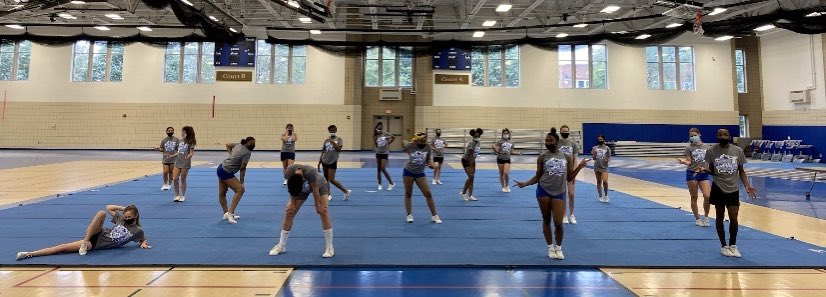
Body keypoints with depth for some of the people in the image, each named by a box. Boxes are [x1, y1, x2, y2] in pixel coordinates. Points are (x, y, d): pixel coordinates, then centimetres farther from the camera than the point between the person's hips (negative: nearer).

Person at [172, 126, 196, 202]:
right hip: (178, 162, 6)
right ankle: (177, 195, 14)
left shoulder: (190, 142, -7)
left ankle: (182, 196, 15)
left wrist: (188, 157, -28)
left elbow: (191, 153, -13)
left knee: (183, 179, 2)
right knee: (175, 179, 2)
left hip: (185, 163, -6)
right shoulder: (181, 141, 12)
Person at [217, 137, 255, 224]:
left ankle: (226, 214, 31)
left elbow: (228, 145, 25)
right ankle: (230, 213, -16)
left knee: (222, 193, 17)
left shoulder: (239, 145, 6)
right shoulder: (247, 152, -18)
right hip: (226, 172, -10)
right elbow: (242, 168, -16)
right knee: (240, 190, -13)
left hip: (221, 168, 10)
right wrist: (241, 182, -7)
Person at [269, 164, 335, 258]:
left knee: (323, 211, -19)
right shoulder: (288, 172, -35)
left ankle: (329, 247, -12)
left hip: (319, 186, -3)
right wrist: (292, 203, -13)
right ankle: (281, 246, 8)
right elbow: (291, 188, -17)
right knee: (289, 212, -5)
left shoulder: (310, 172, -44)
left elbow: (315, 190, -30)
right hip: (302, 188, 4)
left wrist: (318, 206, -20)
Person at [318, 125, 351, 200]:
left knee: (331, 180, -9)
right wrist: (319, 162, 7)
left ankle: (346, 191, 3)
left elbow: (339, 149, -12)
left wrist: (333, 142, -17)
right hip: (325, 161, 5)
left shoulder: (339, 139, 0)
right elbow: (323, 152, 10)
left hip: (333, 162, -5)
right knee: (326, 179, 7)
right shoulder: (326, 140, 8)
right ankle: (328, 194, 17)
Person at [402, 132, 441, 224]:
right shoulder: (410, 145, -16)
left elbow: (428, 160, 1)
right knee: (408, 194, 7)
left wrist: (430, 164, -19)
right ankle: (409, 215, 21)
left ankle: (434, 215, 9)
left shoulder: (427, 147, -10)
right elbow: (404, 143, 6)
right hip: (408, 171, -2)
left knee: (428, 194, -2)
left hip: (420, 173, 2)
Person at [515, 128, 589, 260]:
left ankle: (558, 248, 20)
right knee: (546, 220, 8)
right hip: (543, 191, 0)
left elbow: (569, 178, 8)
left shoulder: (567, 158, 6)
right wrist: (525, 183, -9)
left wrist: (580, 167, -1)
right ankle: (550, 247, 23)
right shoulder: (542, 157, 2)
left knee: (558, 223, -3)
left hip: (559, 193, 0)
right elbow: (537, 177, 5)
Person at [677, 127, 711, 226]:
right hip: (692, 173, -2)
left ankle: (705, 217, 12)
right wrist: (683, 161, -25)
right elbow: (689, 162, -6)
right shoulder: (689, 147, 0)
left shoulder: (706, 147, 9)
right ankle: (697, 219, 19)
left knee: (707, 196, -10)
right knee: (694, 197, 5)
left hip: (704, 174, 2)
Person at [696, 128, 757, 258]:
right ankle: (724, 246, 21)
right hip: (718, 189, -1)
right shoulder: (711, 150, -5)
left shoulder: (737, 150, 0)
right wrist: (704, 169, -21)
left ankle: (733, 246, 22)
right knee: (720, 218, 7)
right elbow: (712, 171, 0)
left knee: (734, 219, 1)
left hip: (733, 189, 1)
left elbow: (741, 171, 6)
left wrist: (747, 186, -4)